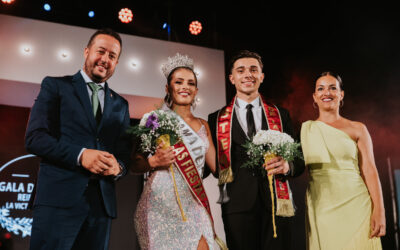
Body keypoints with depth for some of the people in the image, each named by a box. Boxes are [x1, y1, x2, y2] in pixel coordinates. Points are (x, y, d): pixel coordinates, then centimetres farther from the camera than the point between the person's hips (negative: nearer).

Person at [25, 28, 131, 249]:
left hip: (102, 203, 4)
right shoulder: (55, 86, 8)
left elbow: (125, 152, 17)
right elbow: (35, 138, -4)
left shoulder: (120, 105, 21)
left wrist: (118, 167, -7)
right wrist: (80, 155, -17)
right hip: (59, 198, -4)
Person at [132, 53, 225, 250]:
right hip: (161, 202, -4)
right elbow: (135, 164, 1)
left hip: (193, 204, 4)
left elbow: (217, 165, 15)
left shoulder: (202, 125, 16)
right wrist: (154, 161, -18)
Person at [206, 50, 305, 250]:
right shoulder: (217, 119, 10)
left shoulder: (281, 115, 13)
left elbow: (299, 160, 10)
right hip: (237, 205, -1)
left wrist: (287, 166, -11)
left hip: (275, 203, 1)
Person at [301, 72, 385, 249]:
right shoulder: (306, 128, 9)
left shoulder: (357, 128, 6)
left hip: (355, 206, -1)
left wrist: (379, 211, -7)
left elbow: (369, 170, 1)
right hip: (320, 209, 1)